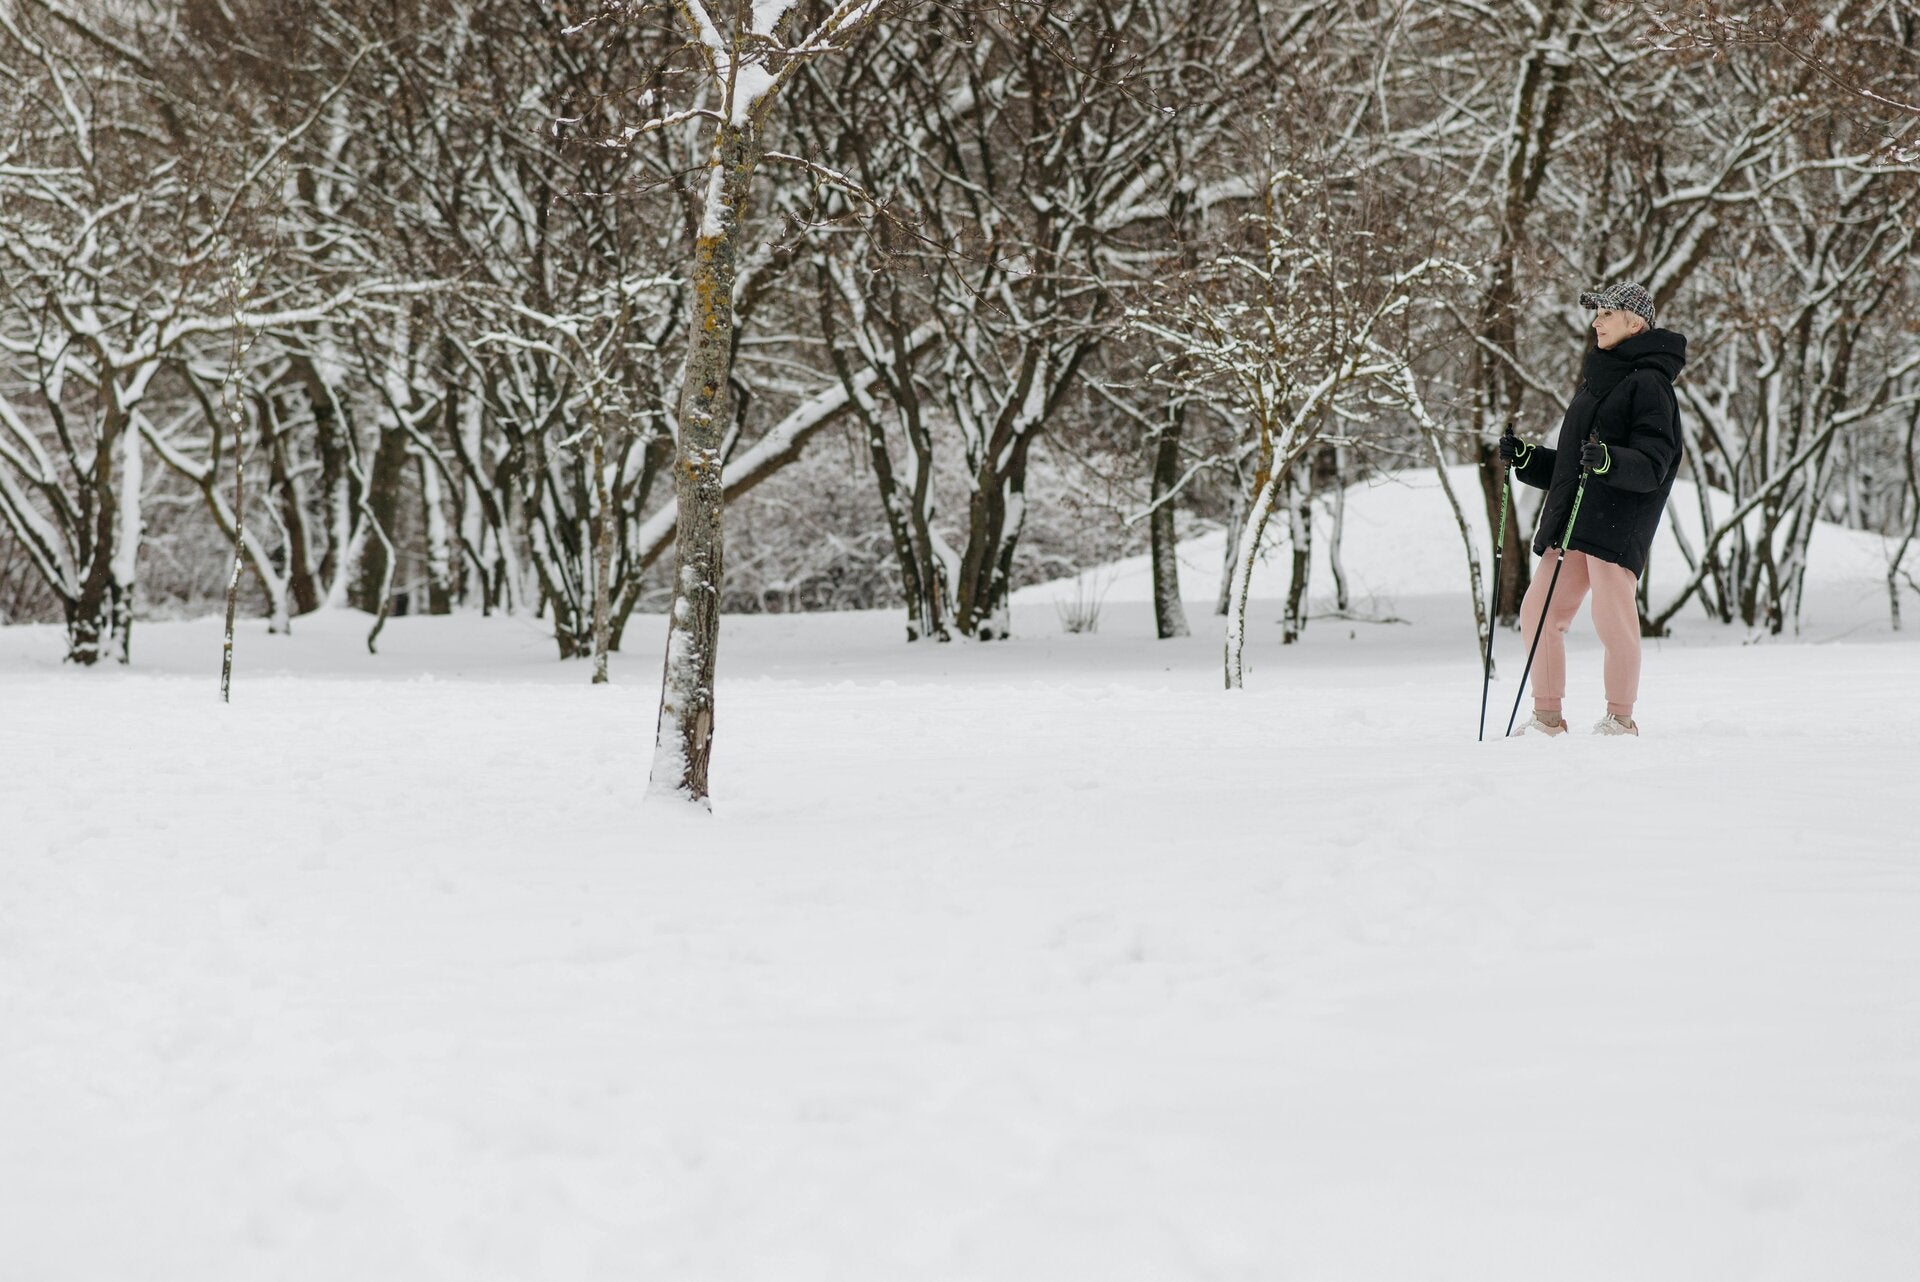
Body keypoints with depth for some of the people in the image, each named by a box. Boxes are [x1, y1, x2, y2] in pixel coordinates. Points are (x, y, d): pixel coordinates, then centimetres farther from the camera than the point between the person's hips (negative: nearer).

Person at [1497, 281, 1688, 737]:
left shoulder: (1648, 384, -5)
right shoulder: (1597, 381, 23)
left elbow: (1652, 464, -14)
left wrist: (1608, 460, -31)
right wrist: (1524, 457, 14)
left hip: (1618, 524, -9)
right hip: (1571, 520, 9)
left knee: (1612, 618, -8)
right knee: (1538, 612, 4)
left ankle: (1619, 718, 5)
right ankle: (1547, 716, 12)